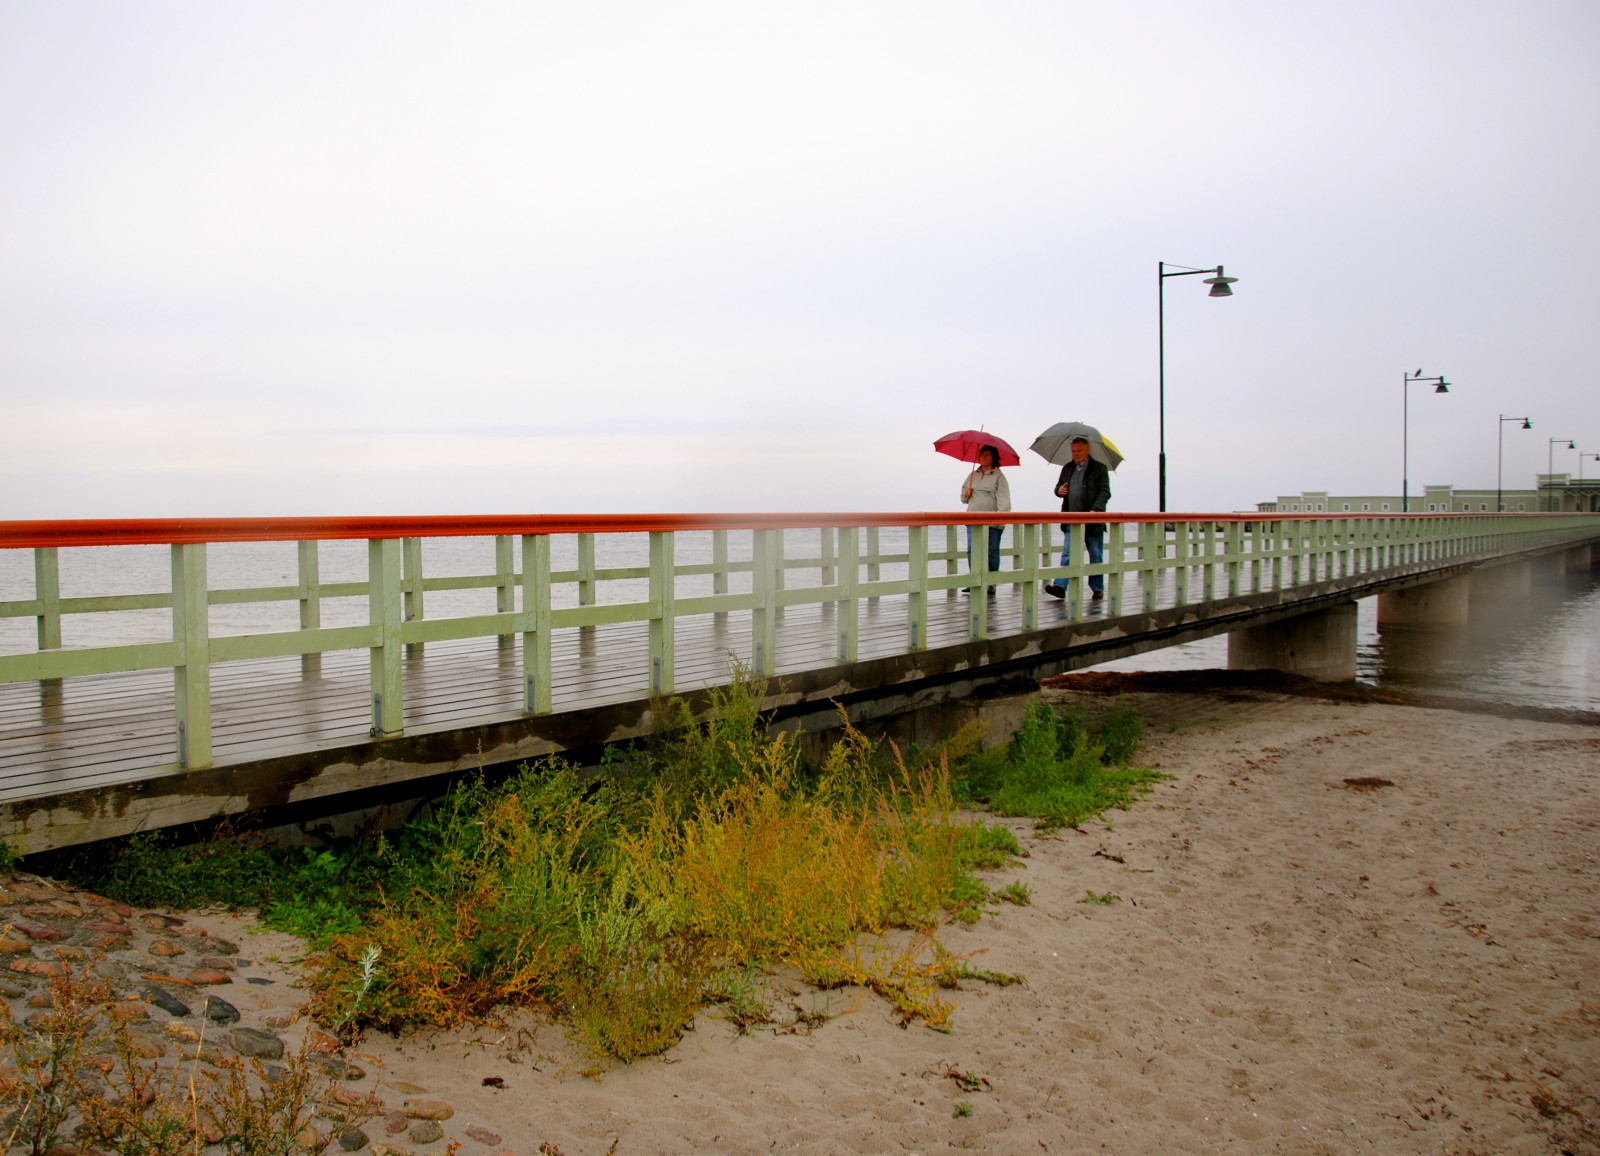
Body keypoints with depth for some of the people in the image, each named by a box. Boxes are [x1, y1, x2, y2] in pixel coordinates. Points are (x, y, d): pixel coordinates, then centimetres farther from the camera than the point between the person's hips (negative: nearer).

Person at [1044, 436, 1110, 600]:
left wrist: (1095, 510, -21)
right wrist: (1059, 490, -2)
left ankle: (1097, 588, 16)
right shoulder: (1067, 468, 14)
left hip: (1093, 521, -3)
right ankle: (1060, 586, -14)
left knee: (1096, 556, 6)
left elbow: (1105, 492, -6)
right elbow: (1059, 487, 23)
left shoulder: (1099, 469, -1)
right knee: (1067, 553, -7)